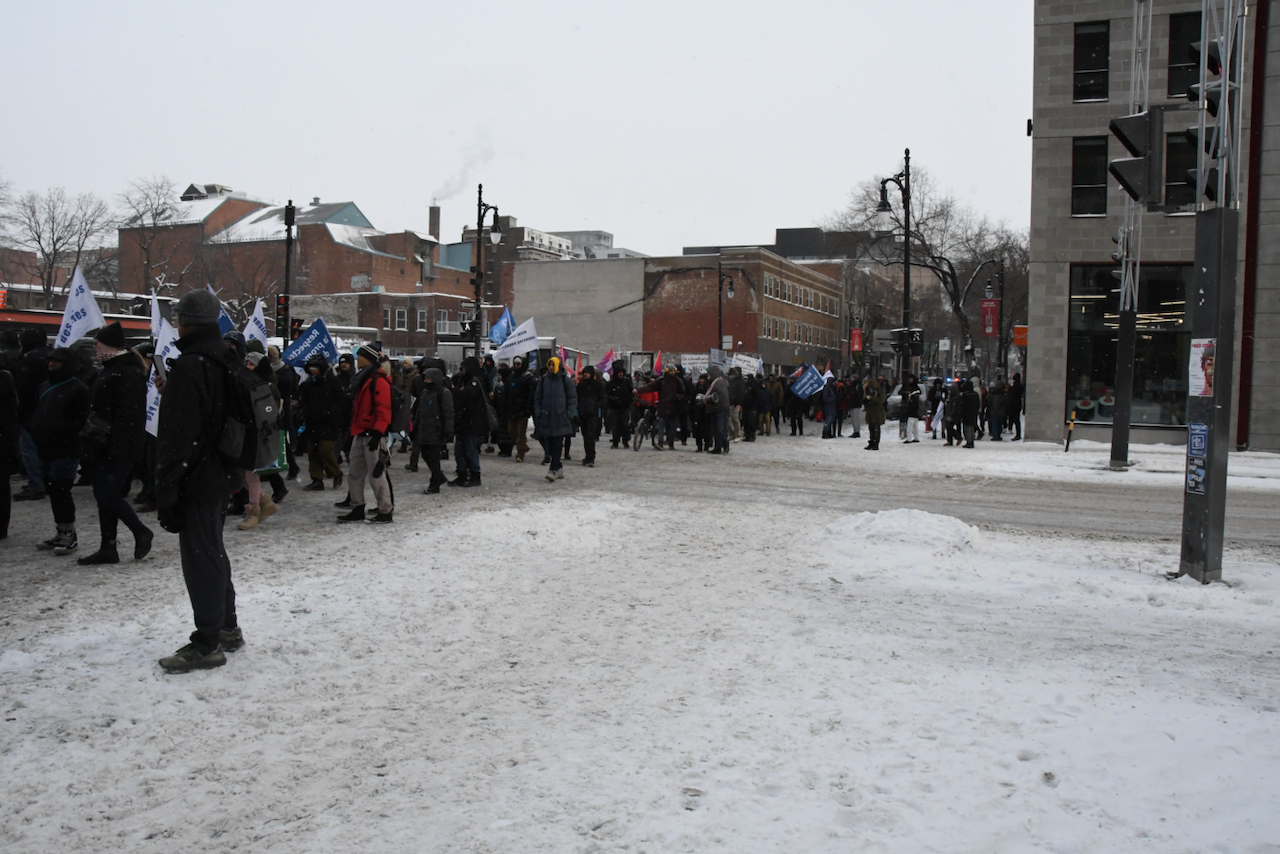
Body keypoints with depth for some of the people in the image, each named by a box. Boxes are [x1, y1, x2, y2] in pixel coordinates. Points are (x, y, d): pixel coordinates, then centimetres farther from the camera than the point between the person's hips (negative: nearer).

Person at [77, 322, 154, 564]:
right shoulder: (111, 369, 18)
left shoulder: (129, 372, -15)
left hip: (119, 447, -10)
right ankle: (108, 548, 15)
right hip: (104, 446, 10)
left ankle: (141, 532, 9)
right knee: (104, 495, 10)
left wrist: (116, 445, -26)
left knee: (108, 495, -10)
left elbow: (128, 414, -22)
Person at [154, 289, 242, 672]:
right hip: (222, 475, 10)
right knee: (213, 553, 19)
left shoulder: (190, 366, -18)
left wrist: (166, 491, -17)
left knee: (200, 559, -3)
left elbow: (178, 435, -21)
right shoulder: (225, 361, 12)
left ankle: (207, 644, 3)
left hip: (197, 480, -10)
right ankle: (227, 629, 29)